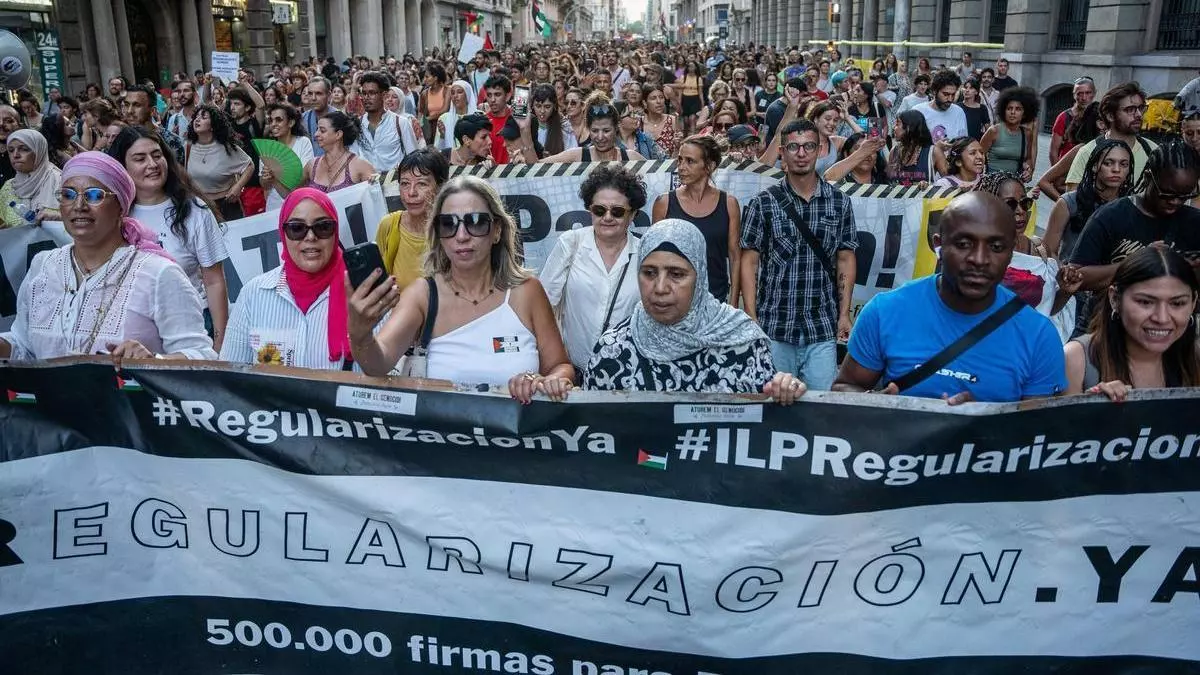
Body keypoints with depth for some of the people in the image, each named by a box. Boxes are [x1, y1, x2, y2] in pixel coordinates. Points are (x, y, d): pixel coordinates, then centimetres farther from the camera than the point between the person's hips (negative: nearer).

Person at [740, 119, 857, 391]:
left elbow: (846, 260, 8)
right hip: (774, 327, -1)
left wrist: (844, 313, 2)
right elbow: (749, 263, -1)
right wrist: (751, 319, -7)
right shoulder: (763, 203, -1)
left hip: (823, 328, 1)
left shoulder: (839, 202, 5)